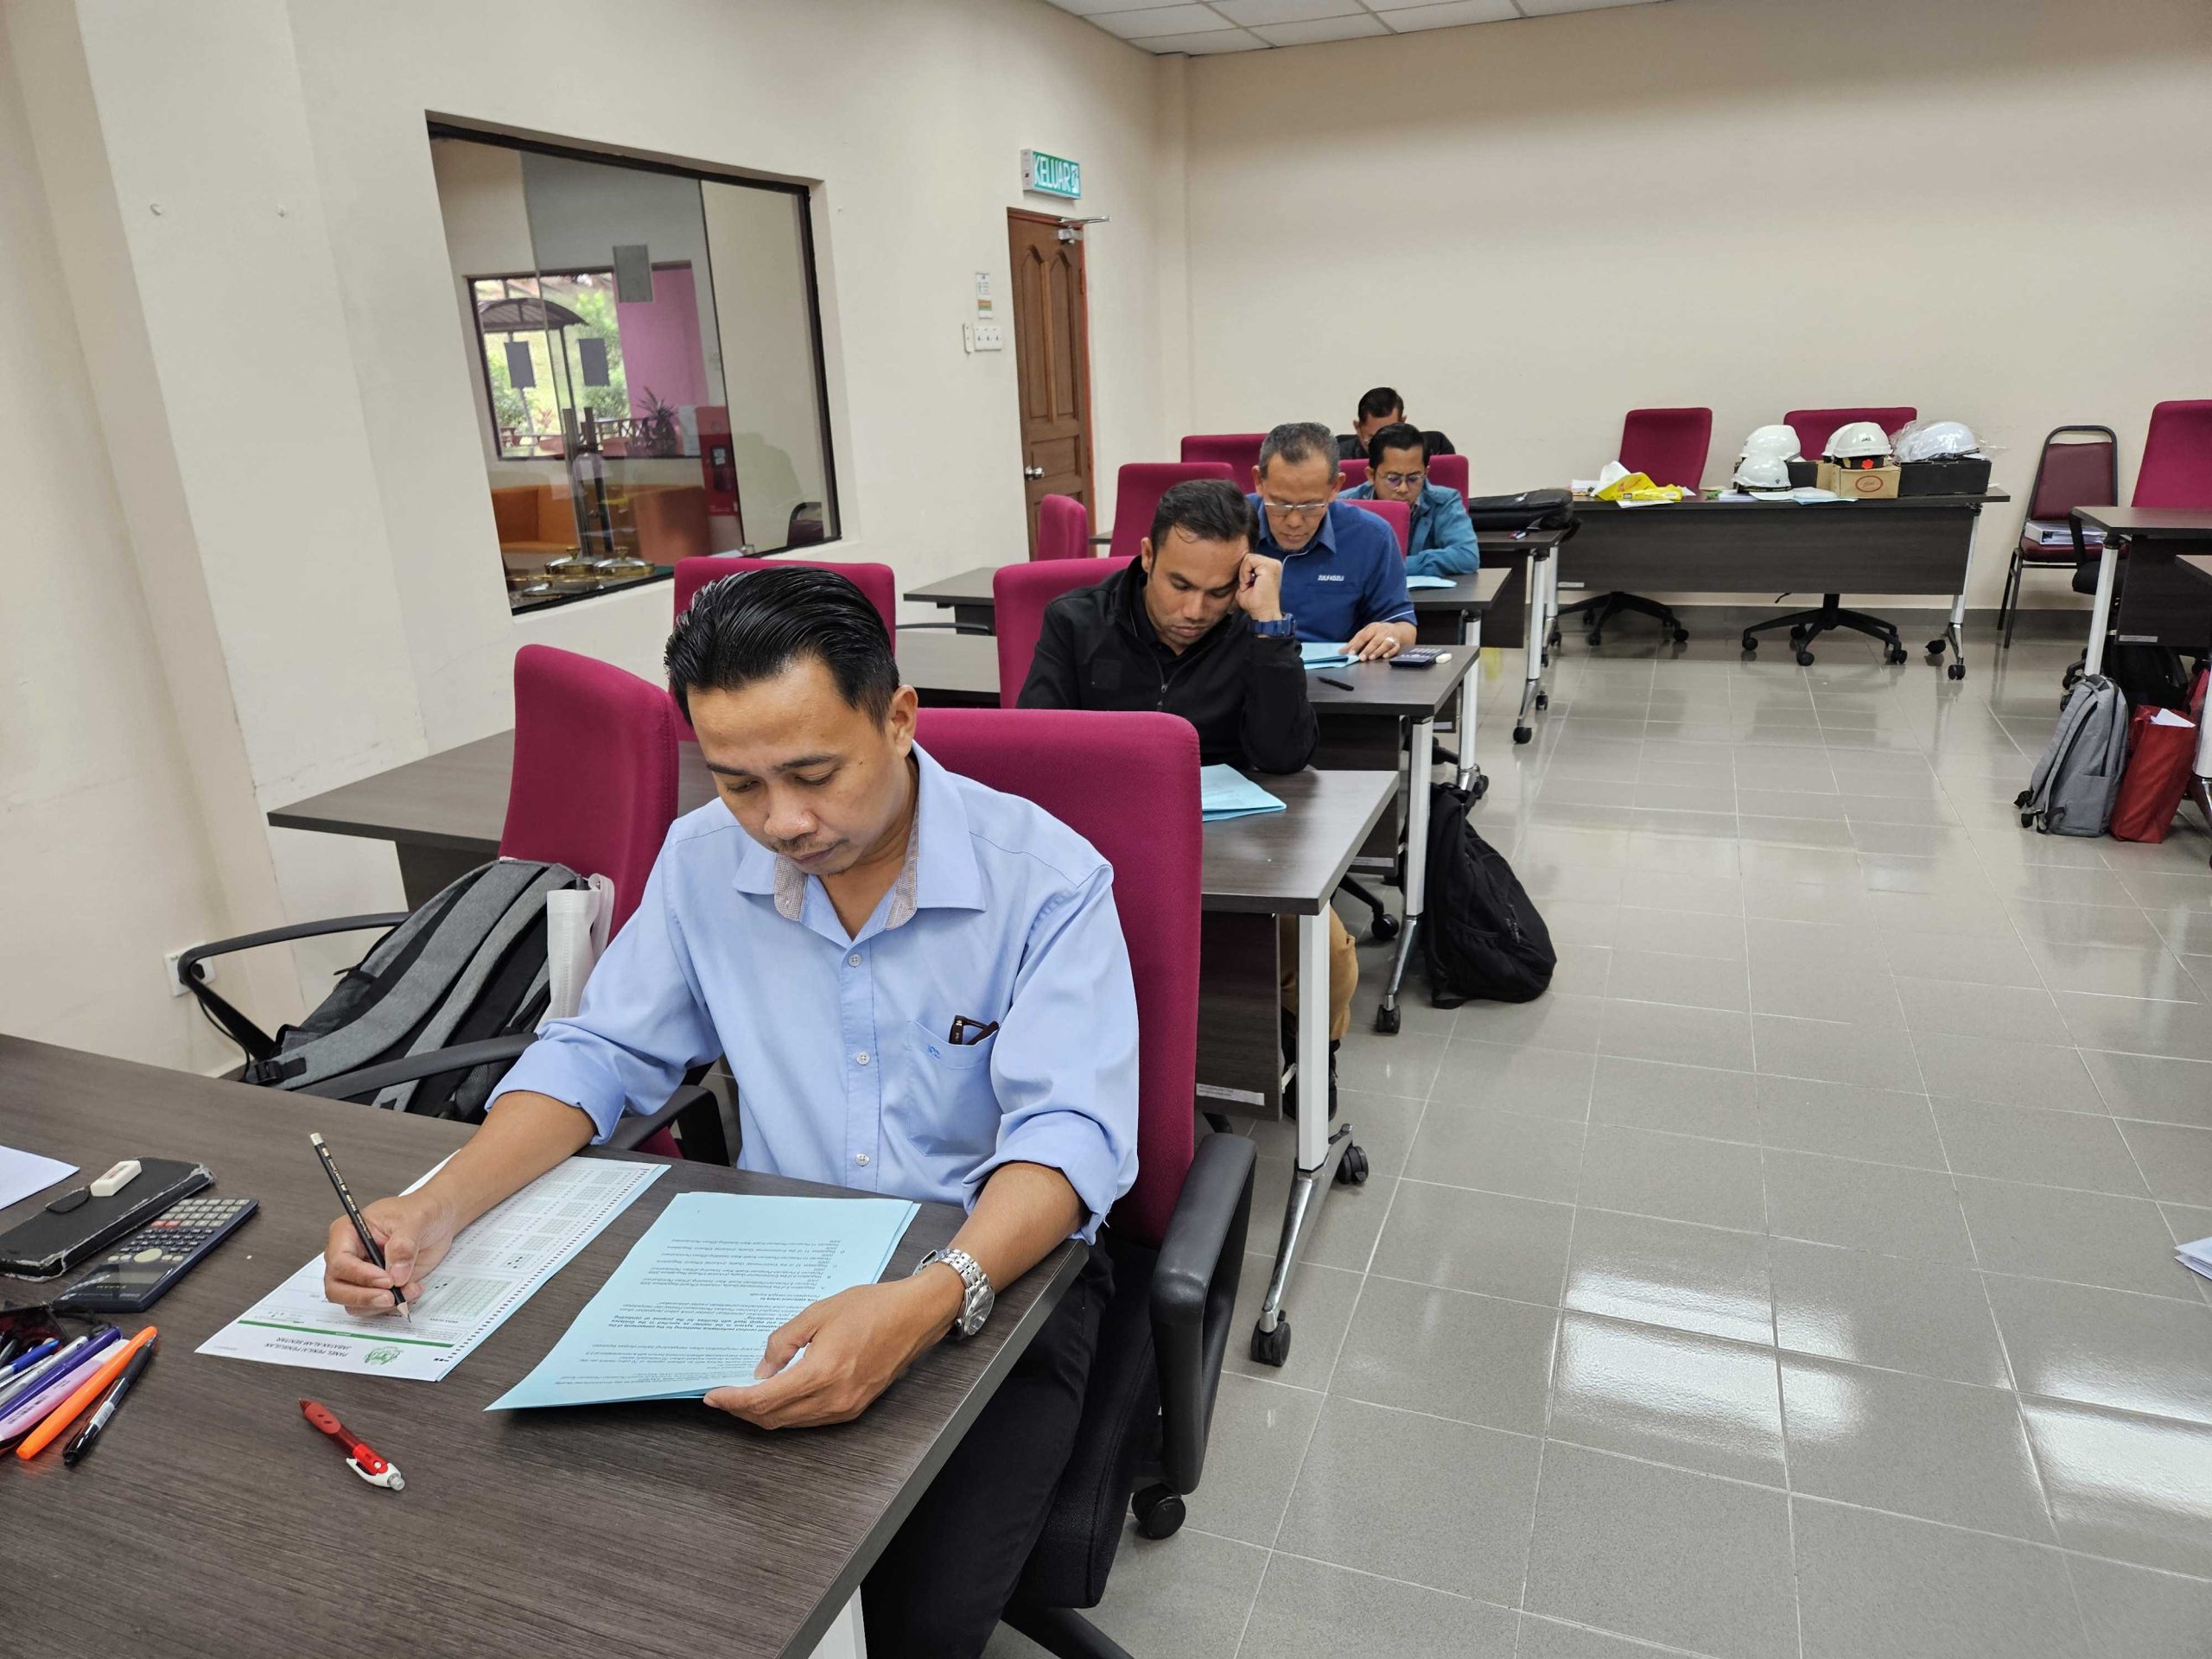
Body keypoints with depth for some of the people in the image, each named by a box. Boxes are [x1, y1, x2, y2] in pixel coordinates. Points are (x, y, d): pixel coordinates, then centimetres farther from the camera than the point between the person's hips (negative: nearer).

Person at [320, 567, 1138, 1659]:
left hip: (997, 1274, -3)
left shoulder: (1047, 878, -17)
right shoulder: (703, 861, -3)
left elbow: (1068, 1129, -24)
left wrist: (927, 1304, -43)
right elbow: (599, 1055, 5)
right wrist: (435, 1211, -12)